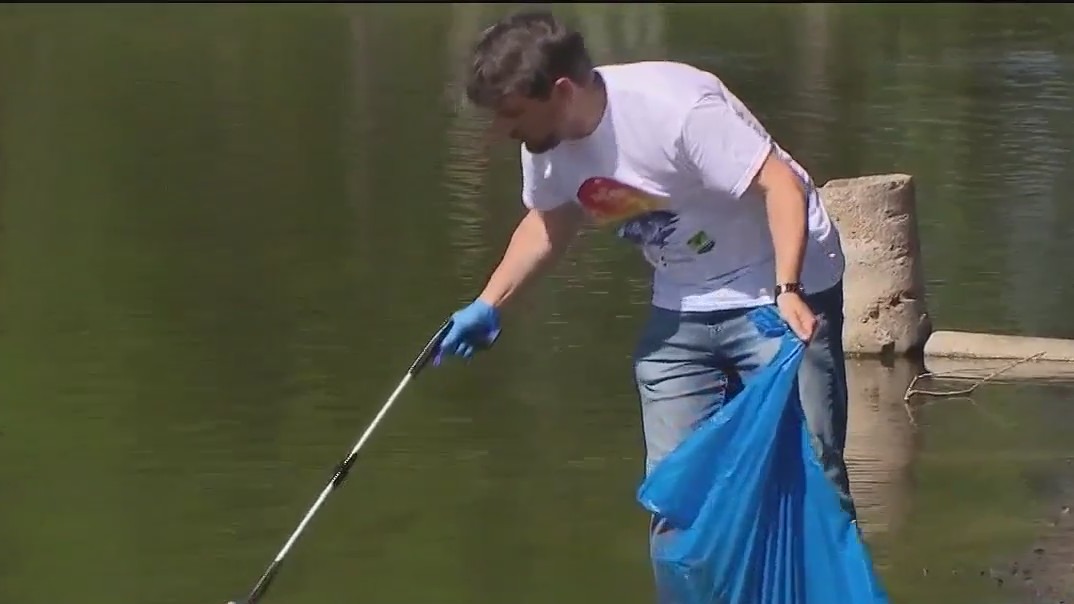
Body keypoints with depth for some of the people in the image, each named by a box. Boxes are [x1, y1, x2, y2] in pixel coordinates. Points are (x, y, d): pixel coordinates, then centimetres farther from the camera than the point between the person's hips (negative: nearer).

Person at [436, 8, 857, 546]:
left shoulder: (676, 107, -30)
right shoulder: (546, 148, -6)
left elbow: (780, 185, -30)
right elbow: (548, 224, 15)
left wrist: (788, 291, -40)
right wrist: (487, 307, 10)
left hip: (783, 296, -7)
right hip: (681, 309, 7)